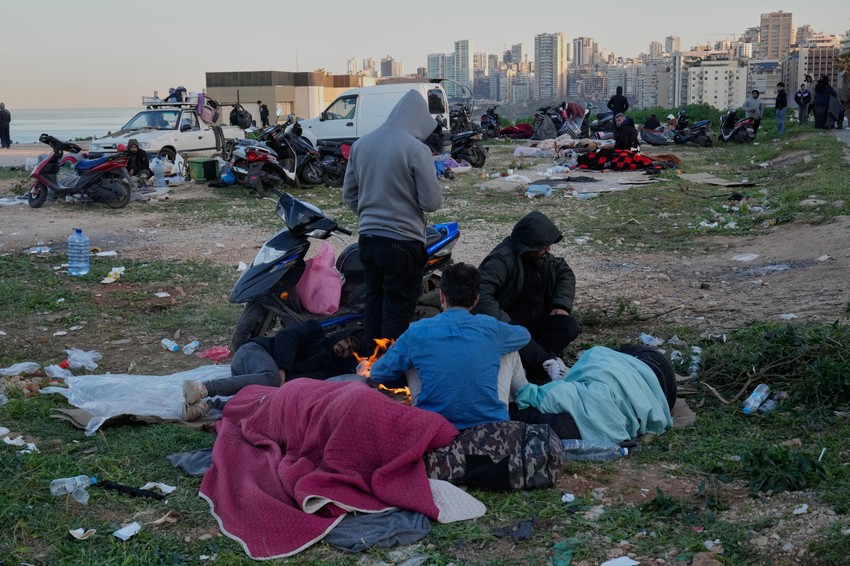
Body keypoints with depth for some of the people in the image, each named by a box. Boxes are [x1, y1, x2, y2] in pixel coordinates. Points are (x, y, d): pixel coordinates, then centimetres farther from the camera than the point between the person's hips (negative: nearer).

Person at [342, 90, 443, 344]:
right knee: (398, 311, 2)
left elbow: (349, 193, 11)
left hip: (368, 237, 7)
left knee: (374, 302, 17)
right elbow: (431, 202, -13)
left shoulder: (361, 144, 4)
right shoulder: (416, 150, -15)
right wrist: (433, 181, 7)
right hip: (402, 242, -6)